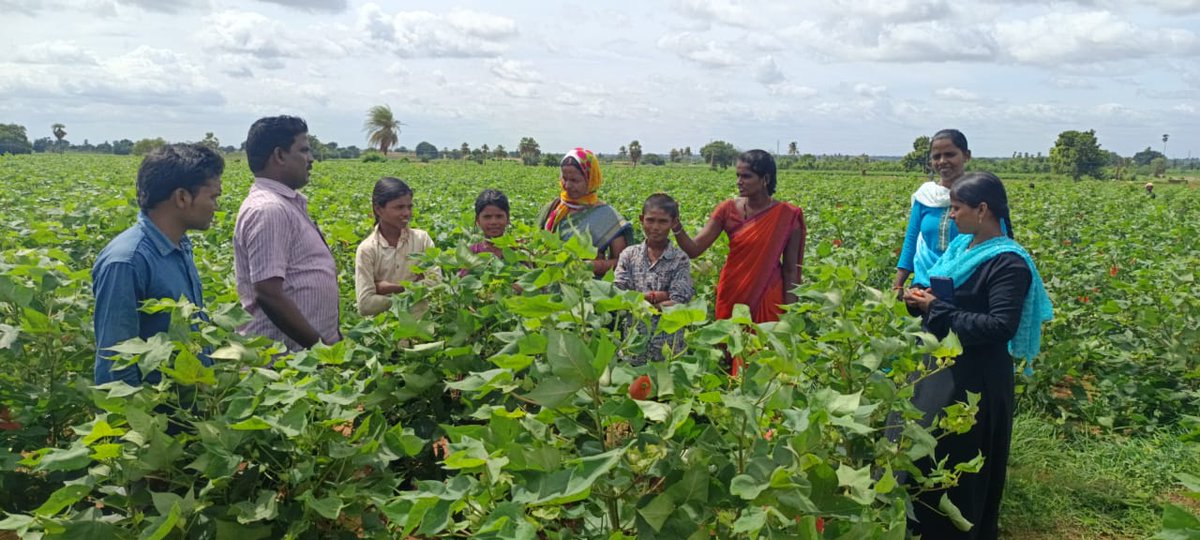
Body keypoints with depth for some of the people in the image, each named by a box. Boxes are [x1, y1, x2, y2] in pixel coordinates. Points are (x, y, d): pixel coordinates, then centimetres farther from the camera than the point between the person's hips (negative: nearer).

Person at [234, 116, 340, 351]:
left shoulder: (287, 204, 13)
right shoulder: (268, 210, -18)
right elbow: (269, 294, -24)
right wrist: (319, 345, -21)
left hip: (307, 347, 9)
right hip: (284, 353, -9)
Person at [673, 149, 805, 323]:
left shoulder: (788, 215, -8)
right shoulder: (728, 210, -4)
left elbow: (790, 270, -4)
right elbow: (694, 249, -10)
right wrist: (675, 225, -27)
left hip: (768, 298, -2)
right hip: (732, 296, 2)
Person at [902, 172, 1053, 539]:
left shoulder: (1008, 262, -17)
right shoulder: (961, 246, 8)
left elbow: (1001, 327, -25)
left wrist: (938, 310, -21)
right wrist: (918, 297, -3)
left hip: (973, 380, -9)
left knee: (957, 466, 1)